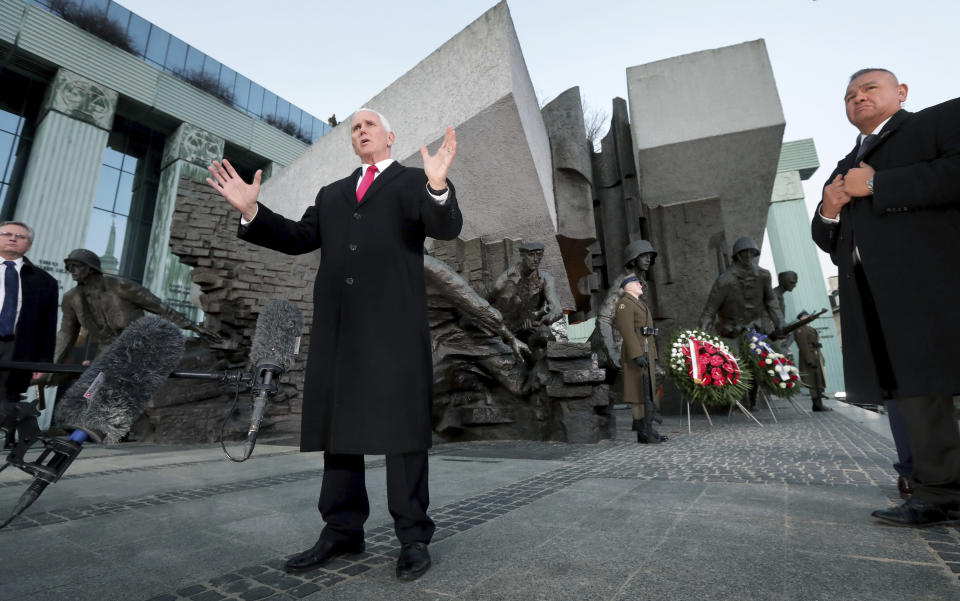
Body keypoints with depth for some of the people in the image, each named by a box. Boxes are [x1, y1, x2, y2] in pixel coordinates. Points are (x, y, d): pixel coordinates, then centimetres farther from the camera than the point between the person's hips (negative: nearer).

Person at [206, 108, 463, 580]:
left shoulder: (415, 182, 10)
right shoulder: (332, 194, 25)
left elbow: (446, 228, -7)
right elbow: (298, 238, 16)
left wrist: (439, 186, -26)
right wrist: (250, 211, 2)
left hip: (394, 322, -5)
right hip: (337, 325, 6)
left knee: (400, 425, -1)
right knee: (339, 422, 10)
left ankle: (413, 536, 11)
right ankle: (343, 530, 24)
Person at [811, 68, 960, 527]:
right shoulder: (843, 168, 29)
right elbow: (827, 240, 25)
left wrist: (878, 186, -7)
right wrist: (828, 211, 5)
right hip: (872, 298, 5)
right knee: (912, 389, 3)